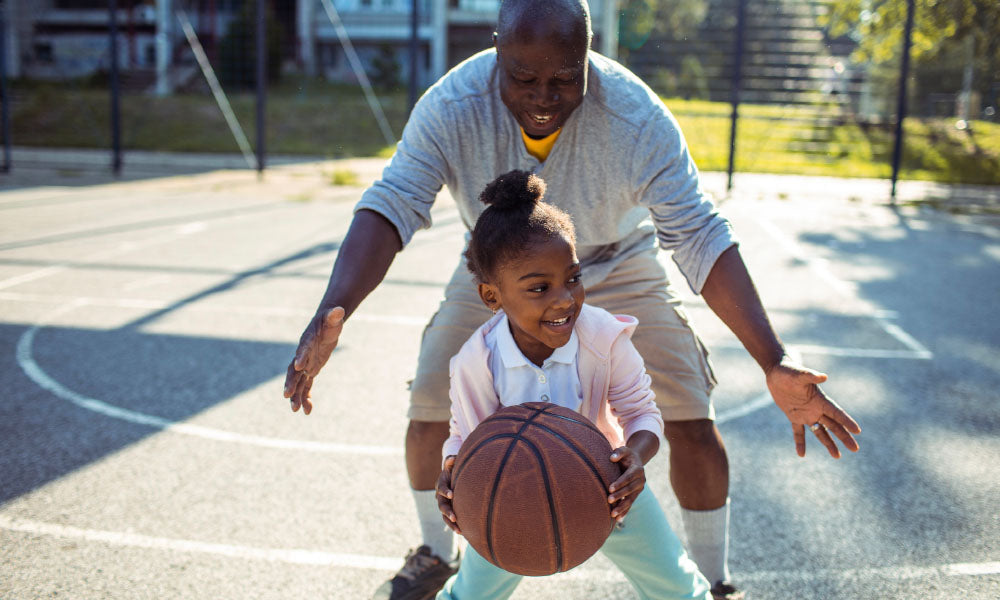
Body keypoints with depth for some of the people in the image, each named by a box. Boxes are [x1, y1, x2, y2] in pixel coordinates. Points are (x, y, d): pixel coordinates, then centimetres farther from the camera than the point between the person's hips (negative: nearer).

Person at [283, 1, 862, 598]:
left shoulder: (638, 117, -34)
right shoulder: (451, 107, -30)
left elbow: (700, 235, -33)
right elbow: (391, 207, -34)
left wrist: (774, 362, -41)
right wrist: (332, 312, -52)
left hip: (617, 269, -1)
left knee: (693, 420, -10)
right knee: (431, 414, -5)